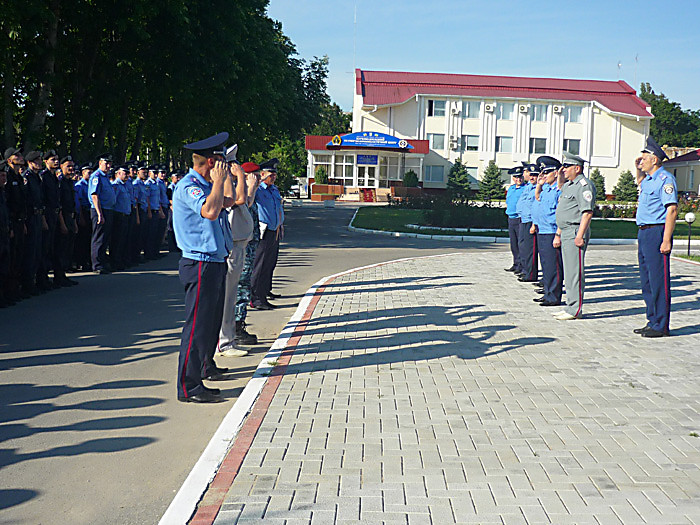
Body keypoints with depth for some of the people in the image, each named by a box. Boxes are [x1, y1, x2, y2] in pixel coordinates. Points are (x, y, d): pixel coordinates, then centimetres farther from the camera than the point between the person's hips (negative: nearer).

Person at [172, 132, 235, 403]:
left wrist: (226, 174, 24)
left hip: (214, 262, 11)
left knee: (212, 319, 21)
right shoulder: (188, 187, -16)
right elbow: (210, 211, -33)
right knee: (197, 323, -9)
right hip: (200, 265, -11)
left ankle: (206, 367, 38)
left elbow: (228, 201, 32)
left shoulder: (204, 185, 16)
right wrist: (218, 179, -22)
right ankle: (188, 387, -5)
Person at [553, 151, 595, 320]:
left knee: (575, 271, -8)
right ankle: (571, 306, 18)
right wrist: (558, 234, 23)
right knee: (569, 272, 12)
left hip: (575, 232, -10)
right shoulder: (568, 185, 20)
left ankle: (575, 310, -5)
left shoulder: (584, 185, -12)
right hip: (566, 233, 10)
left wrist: (579, 235, -24)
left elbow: (587, 212, -20)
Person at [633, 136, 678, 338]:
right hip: (644, 233, 10)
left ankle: (661, 326, -3)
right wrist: (638, 169, 25)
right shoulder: (649, 180, 17)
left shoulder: (665, 179, -12)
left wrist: (666, 240, -25)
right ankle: (652, 321, 20)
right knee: (647, 281, 12)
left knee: (659, 280, -7)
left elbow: (672, 210, -19)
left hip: (657, 232, -10)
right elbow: (640, 183, 45)